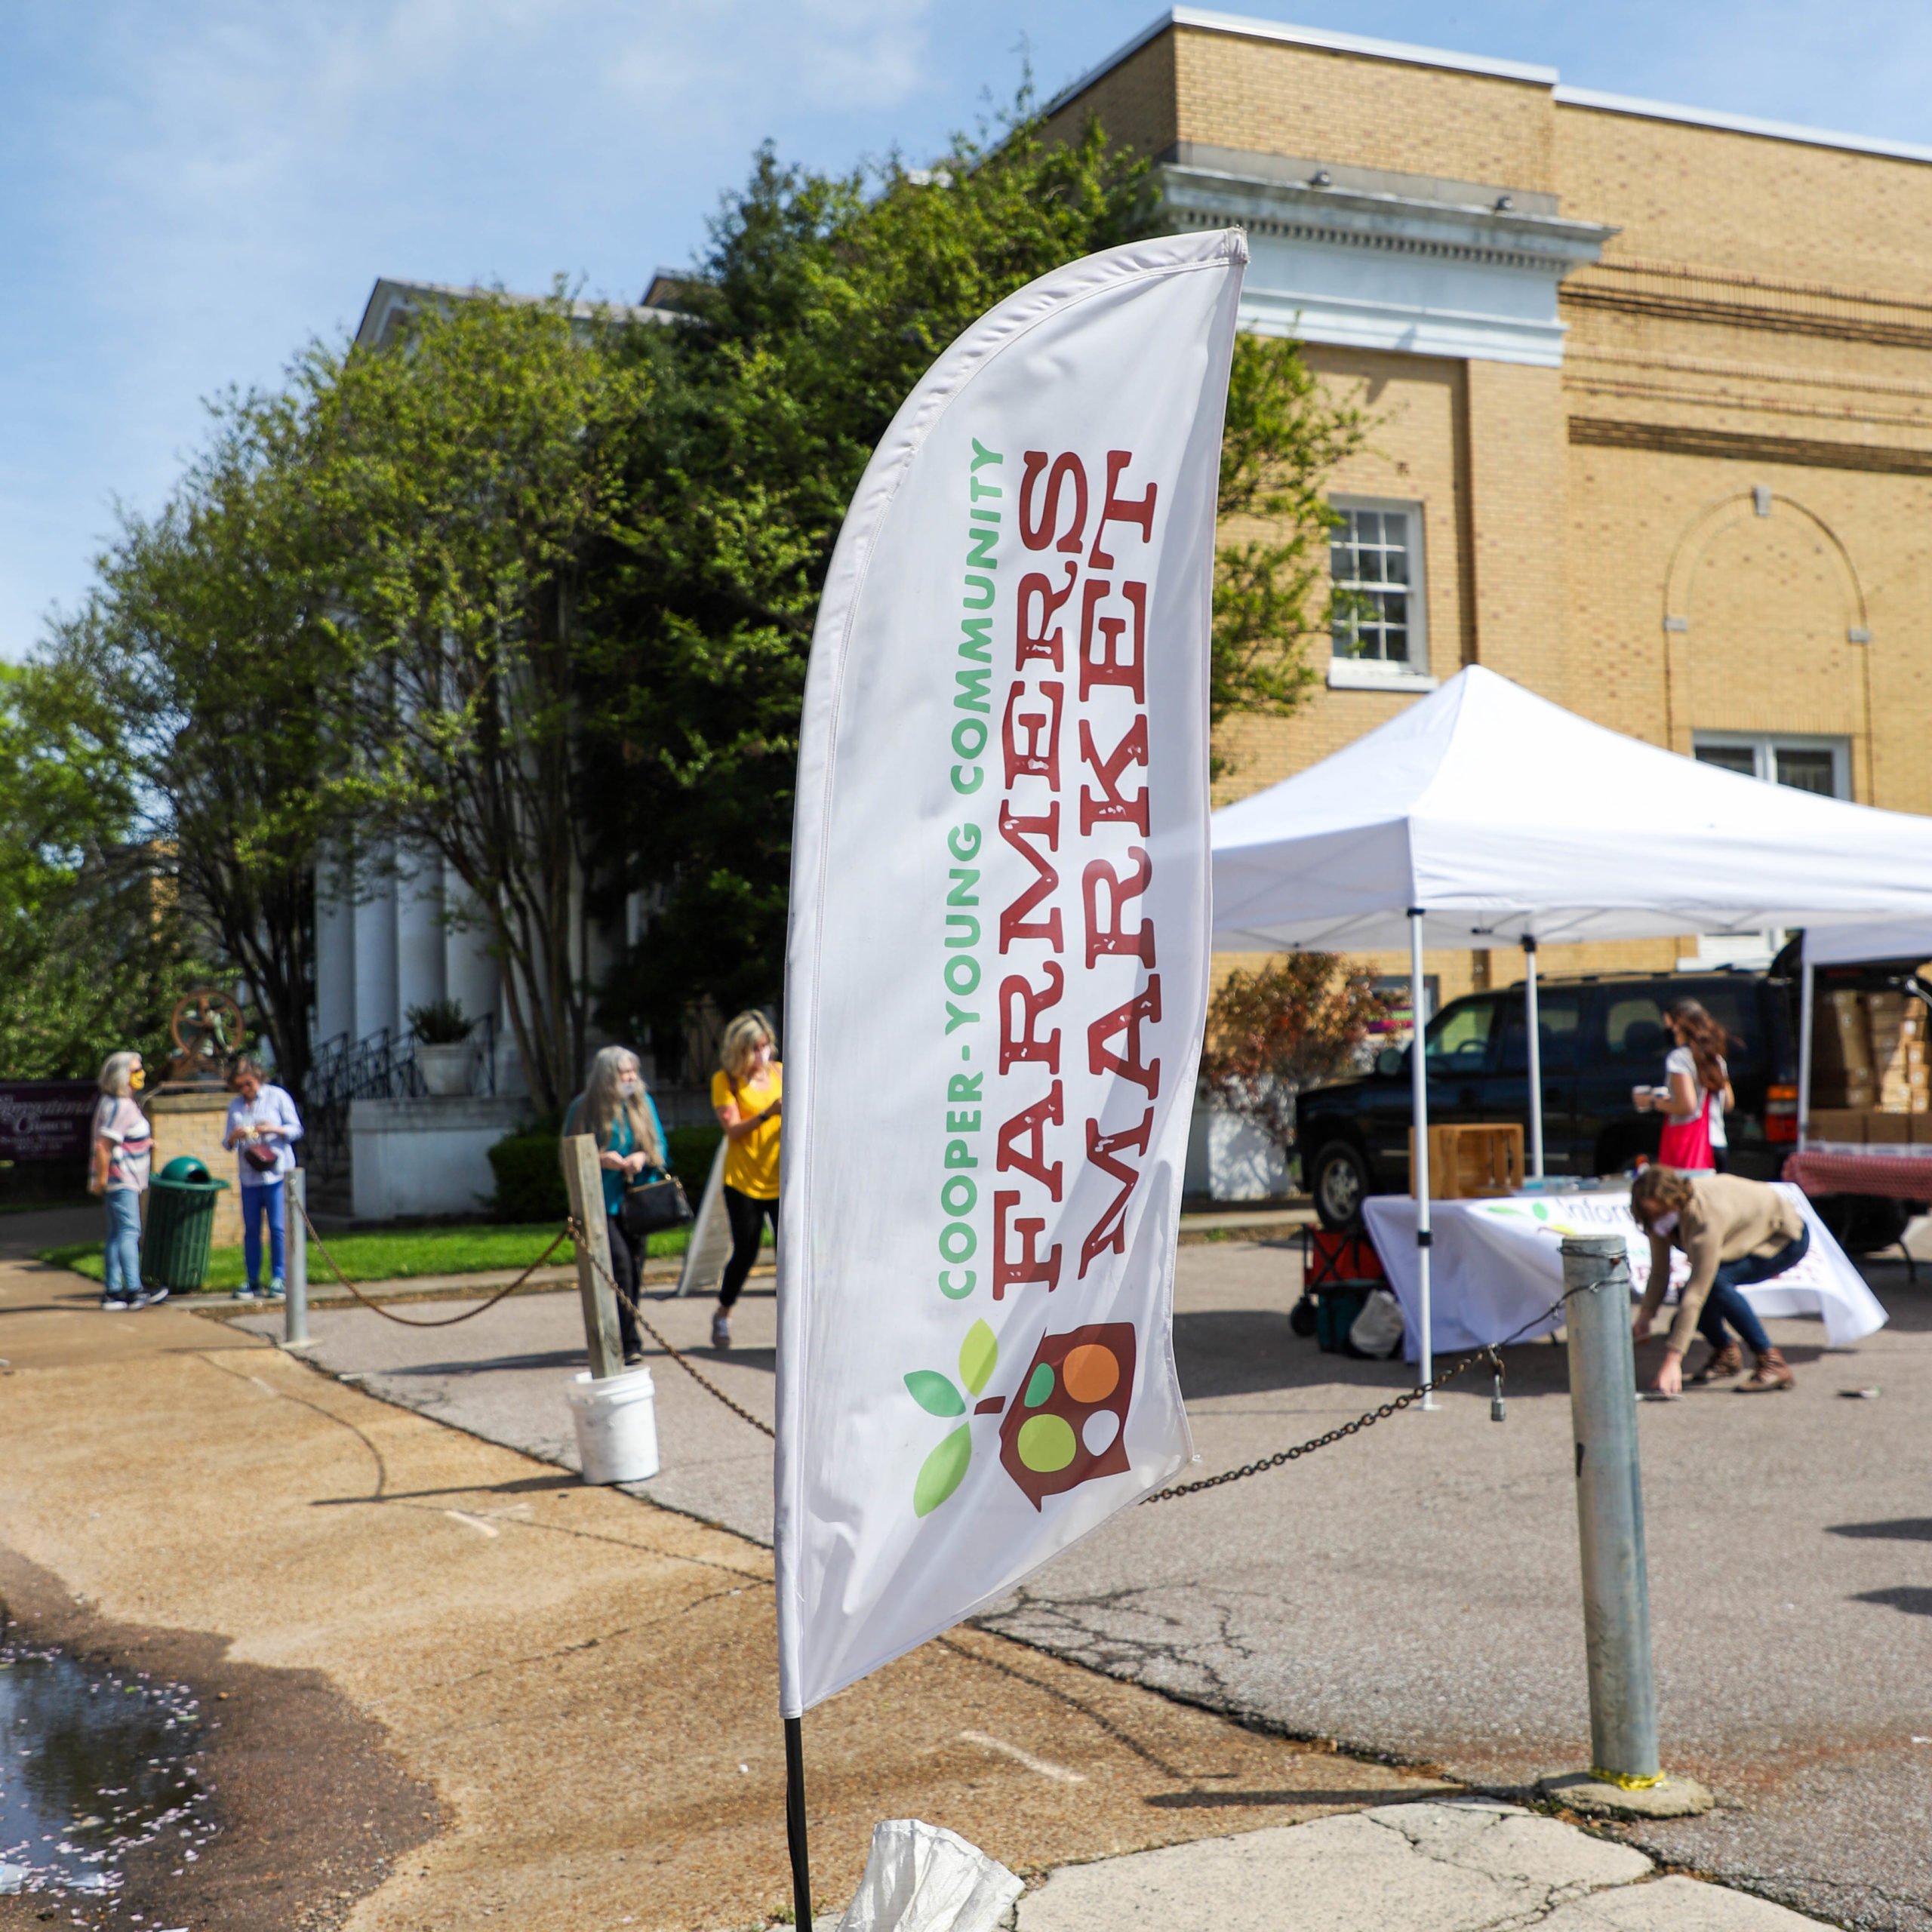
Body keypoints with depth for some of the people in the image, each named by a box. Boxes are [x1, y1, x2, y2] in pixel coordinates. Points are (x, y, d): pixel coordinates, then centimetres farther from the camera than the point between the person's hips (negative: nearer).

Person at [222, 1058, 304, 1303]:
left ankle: (278, 1280, 0)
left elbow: (296, 1129, 2)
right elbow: (227, 1142, 13)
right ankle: (253, 1282, 9)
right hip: (248, 1175, 4)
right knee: (251, 1229, 3)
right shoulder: (235, 1105, 13)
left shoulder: (277, 1096, 3)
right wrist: (234, 1136, -10)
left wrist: (273, 1129, -16)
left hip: (276, 1172, -4)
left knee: (278, 1227, -6)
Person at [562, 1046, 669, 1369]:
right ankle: (629, 1344, -15)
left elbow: (660, 1146, 11)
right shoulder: (584, 1108, -3)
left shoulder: (644, 1103, 9)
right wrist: (600, 1159, -16)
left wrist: (643, 1157, -10)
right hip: (602, 1202, -4)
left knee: (634, 1264, 5)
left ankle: (624, 1337, 19)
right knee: (620, 1262, -15)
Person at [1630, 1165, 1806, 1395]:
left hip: (1787, 1238, -8)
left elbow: (1696, 1294, -40)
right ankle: (1725, 1352, 18)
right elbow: (1659, 1272, -6)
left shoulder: (1706, 1218, -39)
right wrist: (1645, 1314, -22)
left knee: (1716, 1281, -31)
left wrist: (1672, 1360, -42)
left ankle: (1773, 1364, -20)